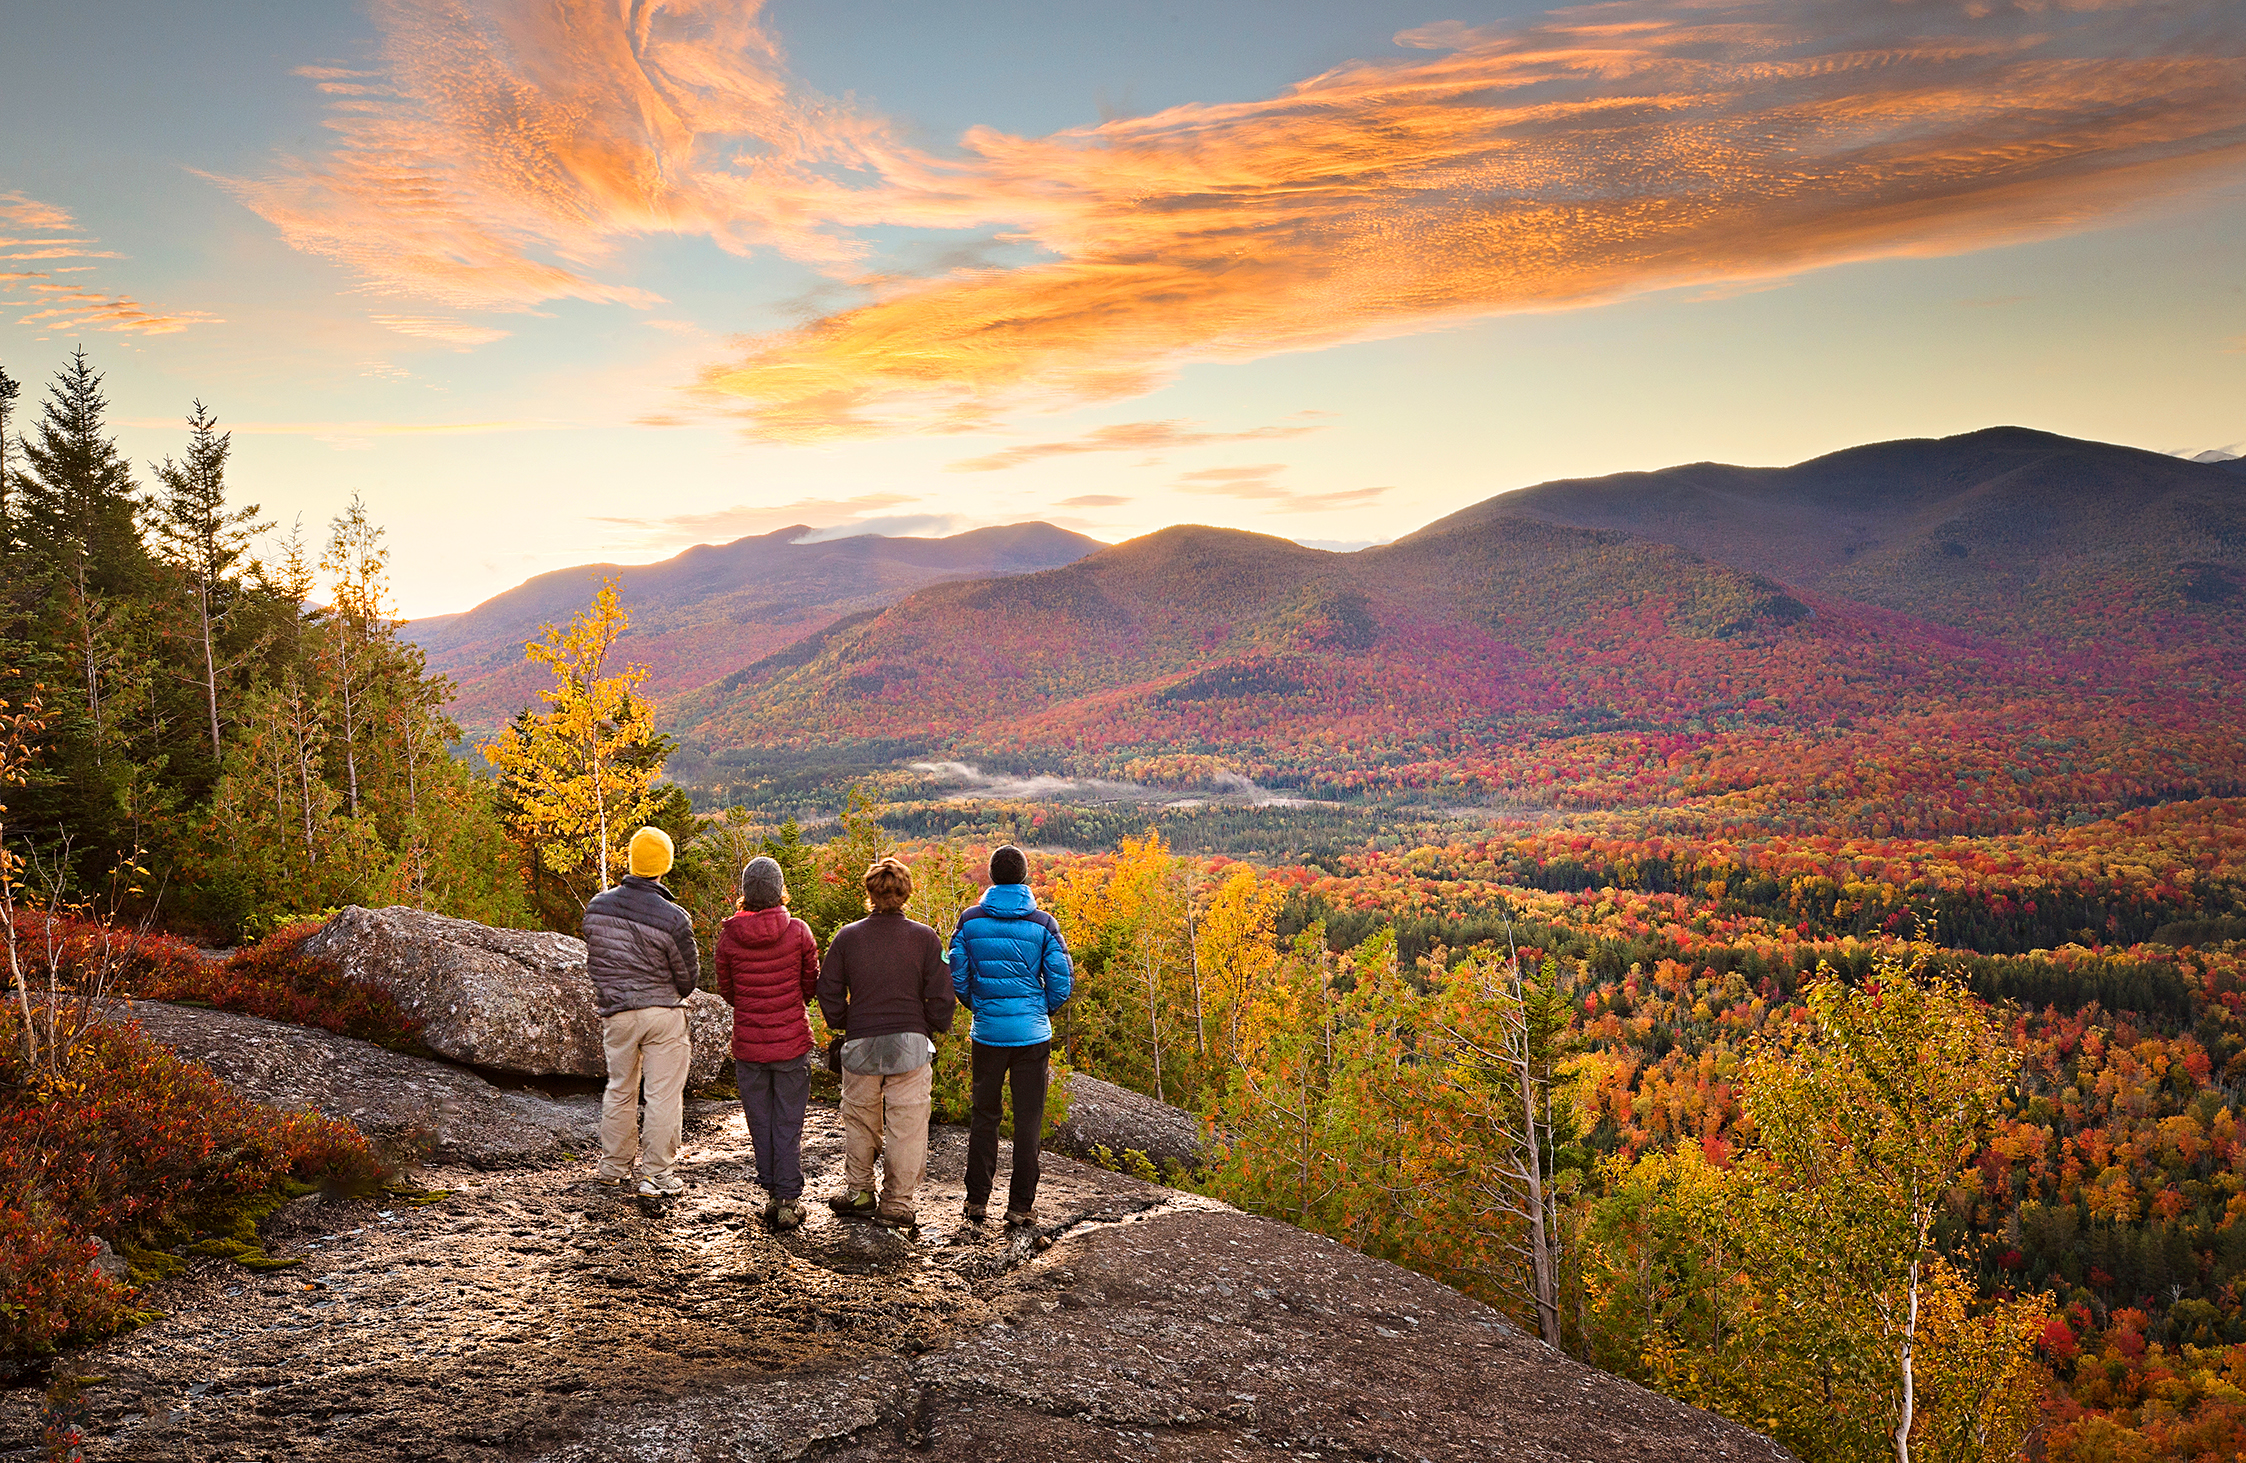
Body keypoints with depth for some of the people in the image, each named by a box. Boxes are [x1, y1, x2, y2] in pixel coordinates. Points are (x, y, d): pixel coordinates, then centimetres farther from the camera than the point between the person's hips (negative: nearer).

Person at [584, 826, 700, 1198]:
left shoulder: (598, 905, -5)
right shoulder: (673, 918, -18)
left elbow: (592, 961, 8)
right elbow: (688, 978, -7)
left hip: (615, 1013, 4)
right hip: (663, 1014, -4)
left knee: (620, 1089, 19)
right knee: (663, 1094, 5)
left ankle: (614, 1167, 30)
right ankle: (656, 1174, 9)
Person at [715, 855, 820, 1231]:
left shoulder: (729, 937, -8)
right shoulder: (798, 932, -10)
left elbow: (727, 991, 4)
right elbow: (811, 985, 1)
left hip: (748, 1044, 1)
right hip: (792, 1043, -1)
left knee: (760, 1122, 14)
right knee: (788, 1123, 8)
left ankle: (772, 1194, 21)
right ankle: (789, 1200, 9)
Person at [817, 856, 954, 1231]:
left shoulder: (847, 937, -2)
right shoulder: (925, 938, -6)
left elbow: (828, 992, 1)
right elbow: (940, 995, -5)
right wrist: (932, 1031, 10)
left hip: (860, 1045, 2)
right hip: (911, 1044, -1)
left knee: (859, 1121, 18)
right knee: (906, 1124, 6)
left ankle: (858, 1193, 28)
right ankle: (897, 1203, 10)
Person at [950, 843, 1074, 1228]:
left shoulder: (970, 921, -2)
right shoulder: (1042, 924, -6)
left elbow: (957, 977, 1)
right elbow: (1062, 980, -5)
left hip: (986, 1033, 2)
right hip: (1032, 1034, -1)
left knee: (984, 1116, 14)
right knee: (1028, 1121, 6)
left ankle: (977, 1200, 18)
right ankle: (1020, 1206, 8)